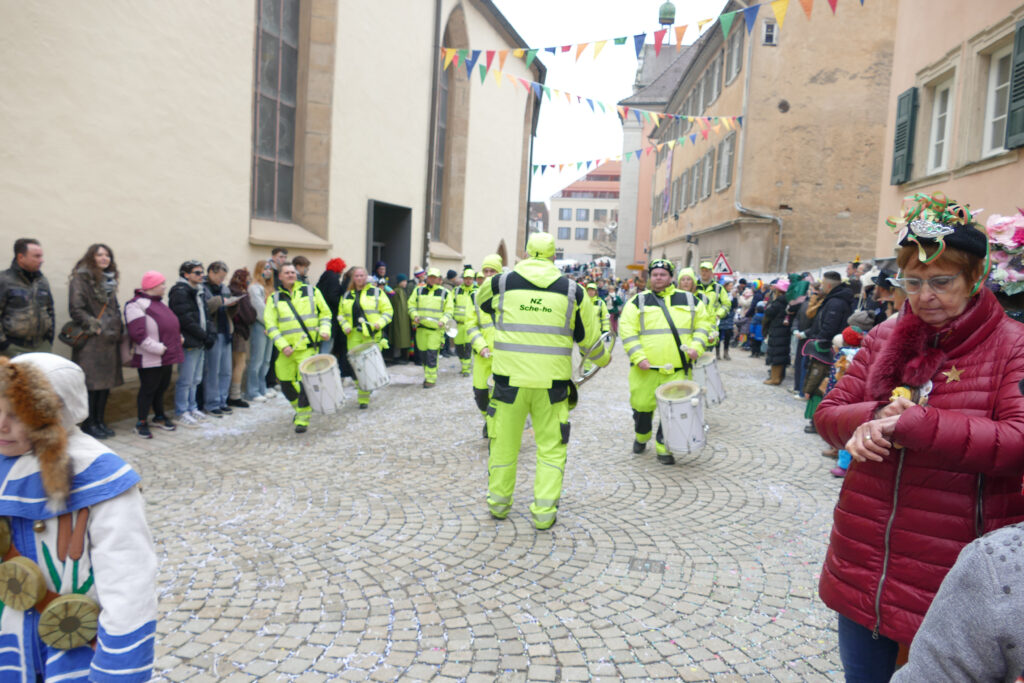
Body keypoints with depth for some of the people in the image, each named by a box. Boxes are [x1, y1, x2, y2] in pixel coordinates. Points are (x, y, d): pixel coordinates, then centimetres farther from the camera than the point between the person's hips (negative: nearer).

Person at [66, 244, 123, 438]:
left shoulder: (109, 280, 17)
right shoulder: (81, 279, -7)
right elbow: (75, 309, -13)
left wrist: (118, 328, 12)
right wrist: (94, 326, -14)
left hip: (110, 340, 7)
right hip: (91, 341, -7)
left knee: (106, 382, 10)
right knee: (91, 382, -4)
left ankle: (100, 421, 19)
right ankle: (89, 424, 6)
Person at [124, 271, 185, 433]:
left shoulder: (159, 302, 16)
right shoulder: (136, 304, -14)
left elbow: (171, 323, 26)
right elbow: (137, 333, -22)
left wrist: (178, 337, 8)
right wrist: (158, 348, -22)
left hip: (166, 357, 9)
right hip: (150, 359, -9)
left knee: (162, 386, 19)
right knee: (148, 389, 0)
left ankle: (159, 416, 35)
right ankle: (141, 423, 12)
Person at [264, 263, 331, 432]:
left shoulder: (311, 291, 6)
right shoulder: (274, 298, 7)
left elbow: (325, 313, 13)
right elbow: (270, 324, 1)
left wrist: (325, 329, -5)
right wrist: (282, 345, -11)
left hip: (308, 347, -2)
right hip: (286, 349, 3)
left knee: (305, 382, -10)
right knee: (285, 383, 9)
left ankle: (303, 419, 0)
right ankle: (299, 407, 34)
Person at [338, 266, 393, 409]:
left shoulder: (376, 292, 6)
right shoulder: (347, 296, 17)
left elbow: (387, 311, 4)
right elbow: (341, 314, 19)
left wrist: (380, 323, -12)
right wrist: (345, 326, 0)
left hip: (372, 335, -4)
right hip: (354, 335, 4)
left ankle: (364, 398, -5)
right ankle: (362, 392, 15)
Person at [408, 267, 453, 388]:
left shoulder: (445, 293, 5)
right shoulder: (419, 290, 11)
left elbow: (449, 310, 6)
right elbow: (411, 304, 14)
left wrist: (443, 321, -12)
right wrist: (414, 315, -6)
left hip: (436, 329, -3)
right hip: (421, 327, 3)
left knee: (432, 354, -9)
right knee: (423, 353, 8)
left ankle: (431, 379, -1)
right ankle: (428, 375, 25)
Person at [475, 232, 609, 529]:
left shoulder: (501, 283, 1)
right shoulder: (571, 290, 2)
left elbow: (483, 301, 23)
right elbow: (588, 336, 10)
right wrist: (603, 359, 30)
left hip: (509, 379, 0)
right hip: (552, 382, 0)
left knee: (504, 443, 14)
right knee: (551, 447, 13)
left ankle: (498, 504, 29)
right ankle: (544, 513, 13)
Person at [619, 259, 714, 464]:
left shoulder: (689, 300, 11)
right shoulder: (638, 301, 4)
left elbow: (704, 322, 14)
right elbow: (627, 331, -2)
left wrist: (697, 346, -3)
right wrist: (638, 357, -13)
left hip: (678, 369, 1)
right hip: (646, 368, -1)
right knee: (642, 405, 8)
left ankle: (663, 448, 14)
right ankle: (641, 438, 36)